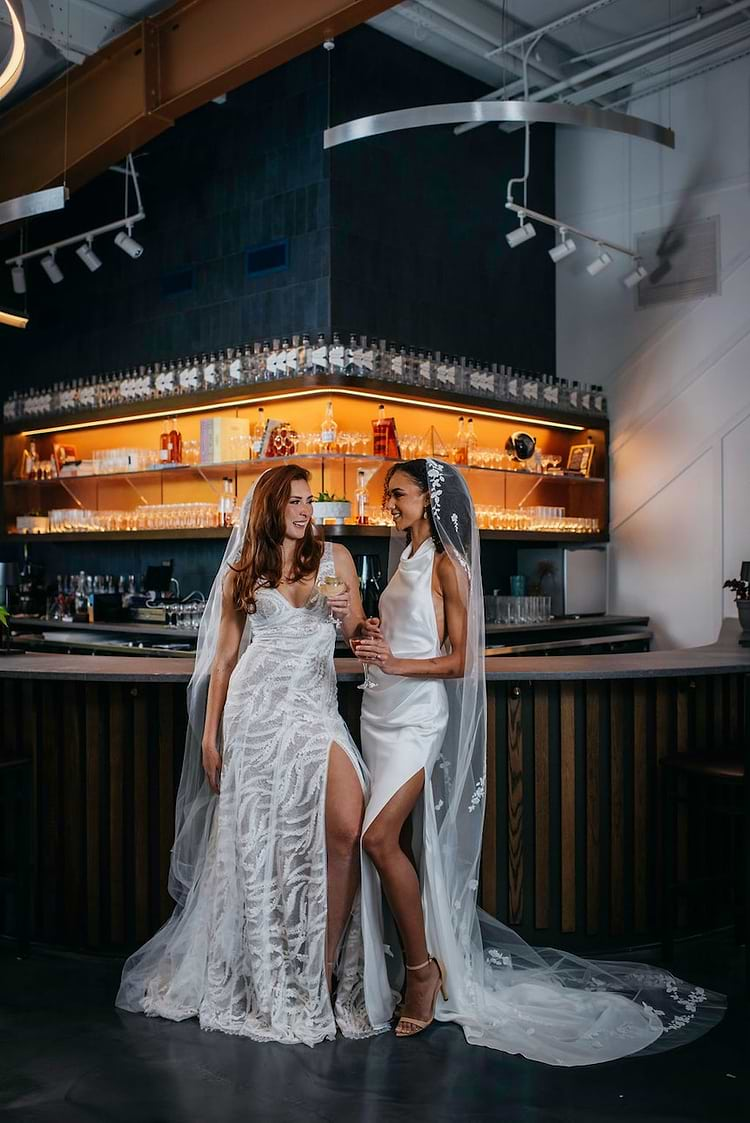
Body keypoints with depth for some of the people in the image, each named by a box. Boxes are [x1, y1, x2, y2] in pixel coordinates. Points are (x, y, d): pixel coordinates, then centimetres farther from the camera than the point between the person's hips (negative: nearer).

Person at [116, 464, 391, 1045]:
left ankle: (325, 969, -3)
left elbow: (358, 636, 14)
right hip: (256, 708, 0)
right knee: (256, 842, 2)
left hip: (316, 707, 1)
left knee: (346, 827, -18)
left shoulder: (335, 556, 12)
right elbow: (223, 659, 12)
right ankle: (261, 980, 19)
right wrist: (210, 735, 6)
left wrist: (348, 614, -9)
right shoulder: (242, 573, 11)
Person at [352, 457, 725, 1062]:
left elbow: (459, 660, -11)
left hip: (419, 715, -8)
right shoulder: (406, 561, 16)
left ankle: (424, 969, -3)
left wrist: (396, 663, -22)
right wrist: (374, 639, 3)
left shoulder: (447, 564, -7)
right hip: (382, 711, 8)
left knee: (380, 836, -17)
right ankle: (427, 963, 17)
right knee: (401, 843, 7)